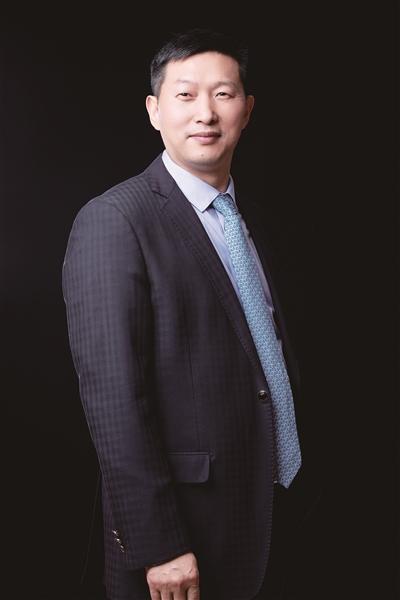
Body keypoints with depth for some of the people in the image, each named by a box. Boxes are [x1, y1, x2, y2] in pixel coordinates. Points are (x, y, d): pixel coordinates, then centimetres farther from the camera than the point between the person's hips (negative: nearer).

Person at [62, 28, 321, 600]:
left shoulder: (248, 214, 9)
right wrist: (157, 547, -20)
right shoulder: (113, 220, -17)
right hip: (186, 531, -7)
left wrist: (290, 464, 11)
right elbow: (113, 397, -21)